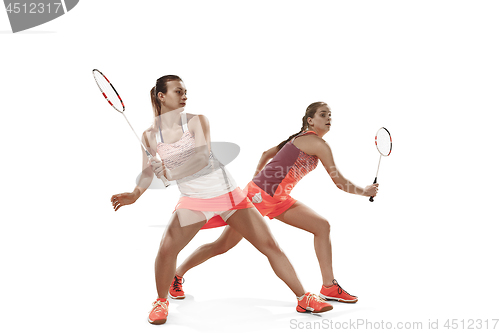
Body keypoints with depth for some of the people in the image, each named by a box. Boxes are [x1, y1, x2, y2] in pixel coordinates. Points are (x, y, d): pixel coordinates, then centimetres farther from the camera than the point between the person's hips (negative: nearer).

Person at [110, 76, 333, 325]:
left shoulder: (196, 121, -7)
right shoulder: (150, 136, 1)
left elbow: (202, 157, -22)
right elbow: (148, 173, 4)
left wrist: (170, 171, -36)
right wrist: (135, 195, -16)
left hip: (228, 194, 0)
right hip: (193, 200, 1)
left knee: (270, 246, -1)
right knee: (166, 248, -20)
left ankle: (304, 299, 11)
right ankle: (161, 302, 7)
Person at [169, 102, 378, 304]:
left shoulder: (300, 138, 13)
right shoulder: (318, 144, -14)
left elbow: (266, 154, 23)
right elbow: (339, 182, -13)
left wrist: (257, 179, 27)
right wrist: (364, 191, 2)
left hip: (278, 200, 10)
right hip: (259, 195, -10)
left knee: (322, 226, 1)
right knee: (223, 245, -3)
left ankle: (329, 287, 5)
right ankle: (177, 274, 15)